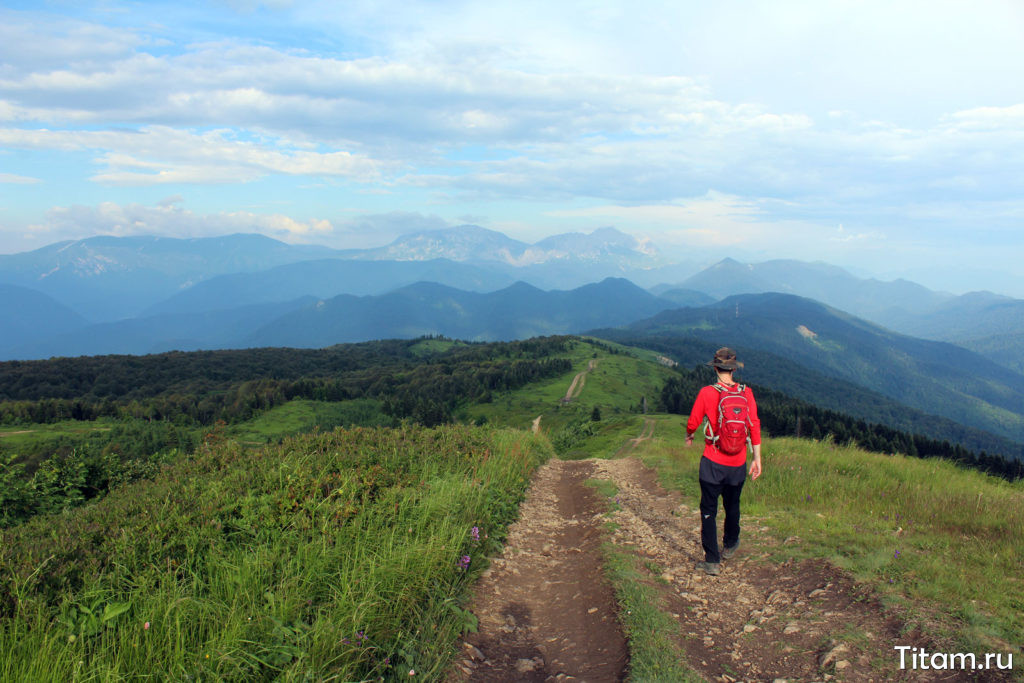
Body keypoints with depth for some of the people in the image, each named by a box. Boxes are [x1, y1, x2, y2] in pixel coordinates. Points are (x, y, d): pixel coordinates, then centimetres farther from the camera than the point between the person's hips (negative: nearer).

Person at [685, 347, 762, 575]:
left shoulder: (706, 393, -11)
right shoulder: (746, 393, -4)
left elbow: (693, 423, -4)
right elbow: (754, 426, -3)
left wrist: (689, 437, 19)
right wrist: (757, 458, 4)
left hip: (713, 462, -3)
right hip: (738, 463, 3)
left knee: (709, 511, 6)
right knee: (732, 506, 24)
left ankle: (712, 561, 7)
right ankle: (730, 546, 43)